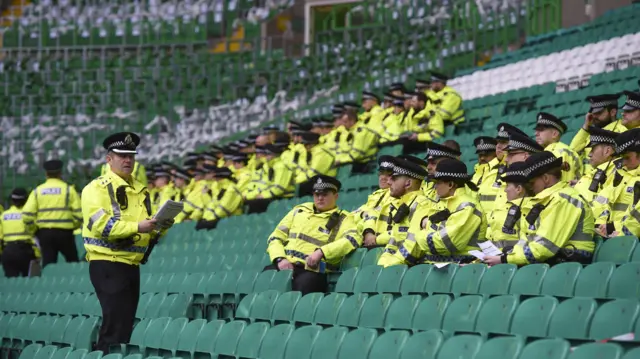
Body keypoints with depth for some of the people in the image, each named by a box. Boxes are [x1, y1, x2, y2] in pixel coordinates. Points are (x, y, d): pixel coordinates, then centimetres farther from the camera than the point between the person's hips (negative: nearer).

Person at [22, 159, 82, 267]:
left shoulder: (37, 191, 5)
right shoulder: (68, 189, -1)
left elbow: (27, 215, -3)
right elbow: (78, 213, -7)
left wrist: (34, 229, 13)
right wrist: (73, 226, 11)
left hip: (44, 233, 2)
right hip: (64, 232, -2)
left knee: (48, 265, 3)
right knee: (73, 263, 10)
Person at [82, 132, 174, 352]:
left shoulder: (140, 190, 17)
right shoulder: (97, 188, -6)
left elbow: (149, 230, 21)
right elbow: (100, 224, -19)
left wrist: (159, 228, -2)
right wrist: (136, 227, -26)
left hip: (132, 266, 8)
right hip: (107, 265, -8)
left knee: (125, 325, 11)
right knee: (116, 325, -12)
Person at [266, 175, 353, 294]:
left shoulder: (343, 219, 9)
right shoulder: (299, 211, 22)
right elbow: (276, 237, 21)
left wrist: (321, 252, -22)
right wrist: (280, 259, -1)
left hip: (313, 272, -4)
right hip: (285, 266, 4)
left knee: (304, 283, -36)